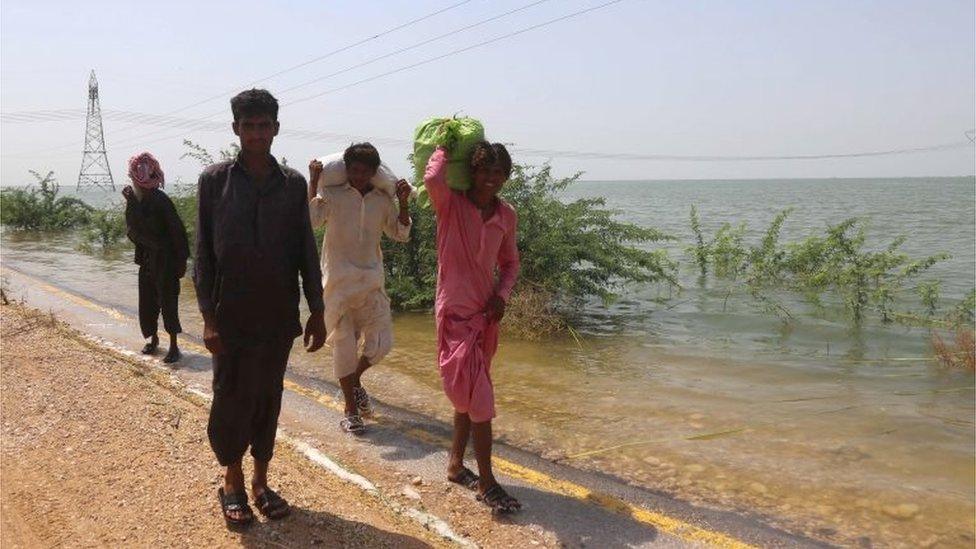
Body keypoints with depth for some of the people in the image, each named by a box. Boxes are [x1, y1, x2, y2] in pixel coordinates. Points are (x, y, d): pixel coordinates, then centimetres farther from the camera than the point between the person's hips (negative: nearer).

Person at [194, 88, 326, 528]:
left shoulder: (293, 184, 5)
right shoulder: (214, 180, -1)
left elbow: (306, 252, 6)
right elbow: (202, 252, -2)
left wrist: (317, 313, 4)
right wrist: (208, 317, -8)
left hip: (278, 315, 2)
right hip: (231, 316, -2)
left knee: (268, 398, 10)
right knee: (231, 398, 5)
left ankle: (260, 482, 25)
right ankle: (232, 483, 24)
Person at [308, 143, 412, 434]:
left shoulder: (383, 199, 8)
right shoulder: (331, 194, -4)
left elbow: (401, 234, 12)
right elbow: (310, 218, -19)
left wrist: (403, 202, 1)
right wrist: (313, 181, -18)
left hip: (372, 283, 4)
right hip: (339, 282, -3)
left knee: (381, 343, 1)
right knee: (344, 344, 2)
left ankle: (354, 381, 32)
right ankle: (350, 411, 15)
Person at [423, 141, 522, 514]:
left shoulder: (506, 214, 5)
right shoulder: (451, 204, -9)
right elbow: (433, 179, -33)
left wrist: (502, 294, -3)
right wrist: (444, 147, -14)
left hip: (486, 313, 6)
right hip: (456, 313, -6)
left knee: (469, 394, 16)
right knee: (479, 397, -9)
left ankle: (456, 465, 33)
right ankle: (486, 483, 1)